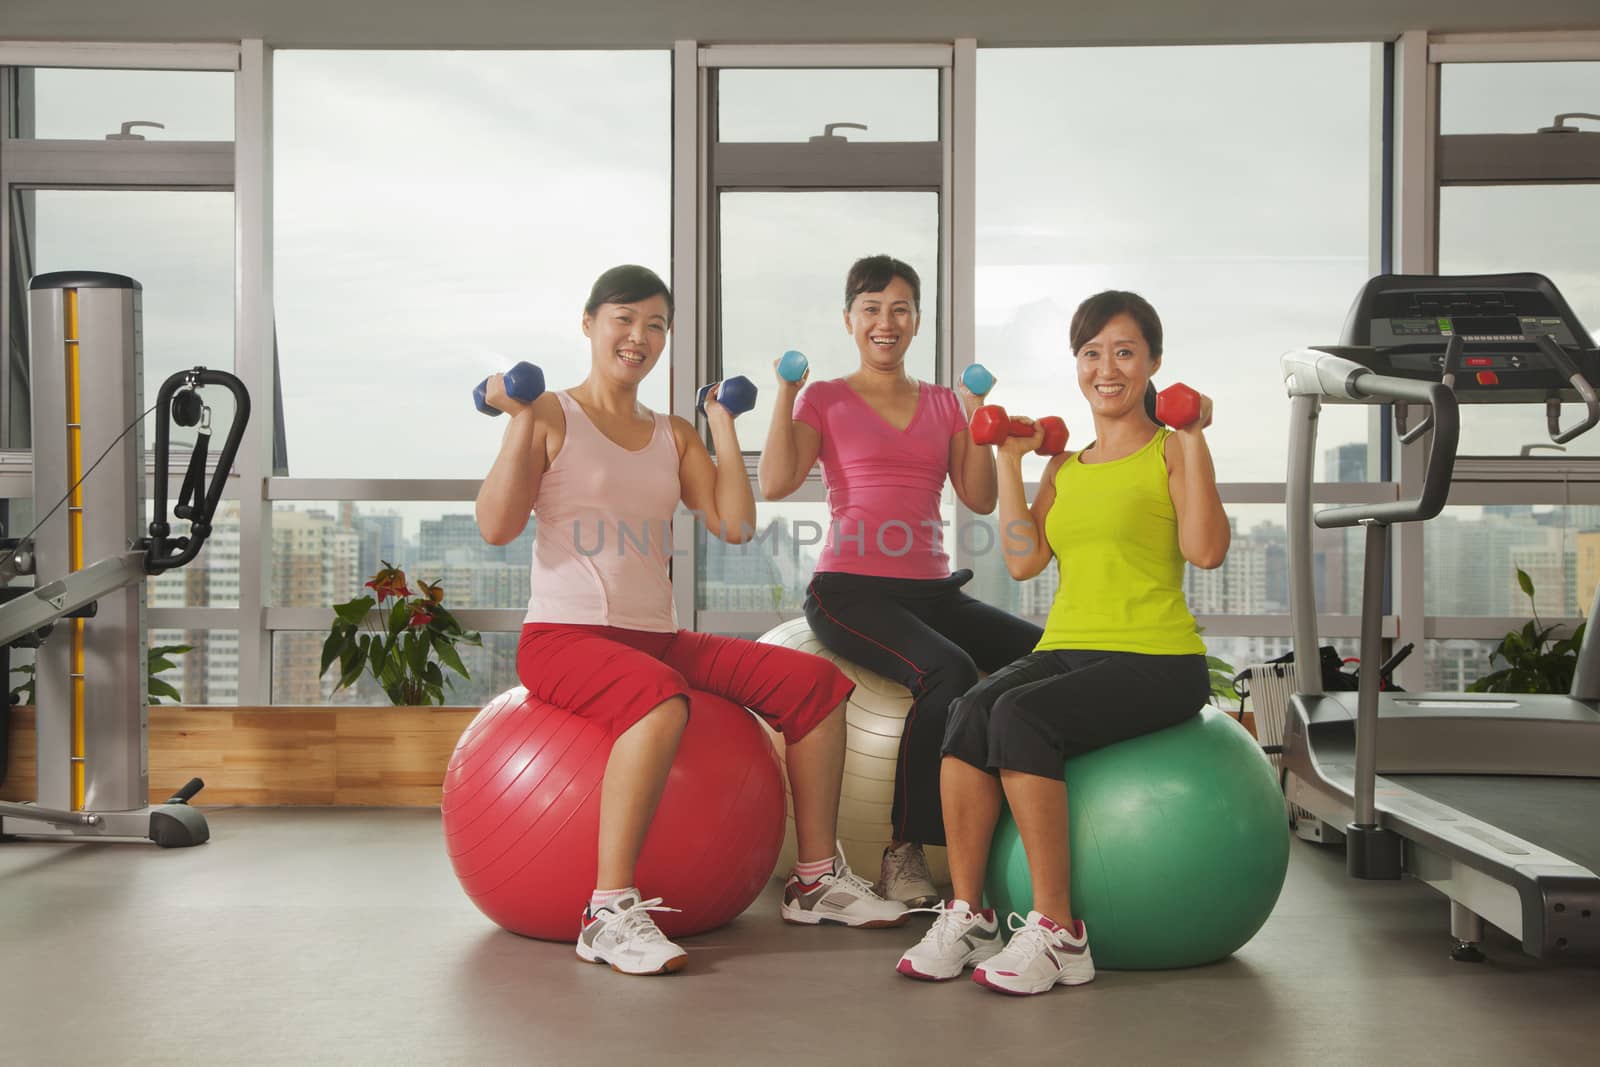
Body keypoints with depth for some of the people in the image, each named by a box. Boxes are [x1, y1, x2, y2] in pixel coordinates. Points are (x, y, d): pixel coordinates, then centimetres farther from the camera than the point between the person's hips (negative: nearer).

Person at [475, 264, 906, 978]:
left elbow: (734, 525, 4)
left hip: (659, 639, 7)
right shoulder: (553, 417, 1)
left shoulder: (674, 437, 17)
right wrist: (521, 421, -13)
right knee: (661, 699, -40)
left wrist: (724, 430, 8)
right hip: (564, 636, -6)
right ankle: (611, 912, -33)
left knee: (815, 681, -5)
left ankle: (816, 879, 4)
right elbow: (496, 525, -12)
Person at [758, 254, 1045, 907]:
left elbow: (981, 499, 7)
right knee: (948, 671, -33)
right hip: (850, 590, -4)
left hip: (933, 589, 4)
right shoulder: (825, 399, 8)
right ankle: (903, 854, -22)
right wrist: (785, 394, -7)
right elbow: (775, 483, -6)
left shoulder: (944, 404, 18)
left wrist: (978, 417, -1)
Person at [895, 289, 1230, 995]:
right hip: (1065, 650, 5)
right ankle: (966, 914, -18)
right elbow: (1024, 561, 6)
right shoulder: (1065, 467, 19)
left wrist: (1193, 440, -11)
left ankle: (1056, 930, -23)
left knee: (1021, 715, -31)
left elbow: (1206, 550, -13)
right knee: (972, 710, -26)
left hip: (1158, 662, -5)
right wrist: (1010, 462, 9)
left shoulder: (1169, 452, 4)